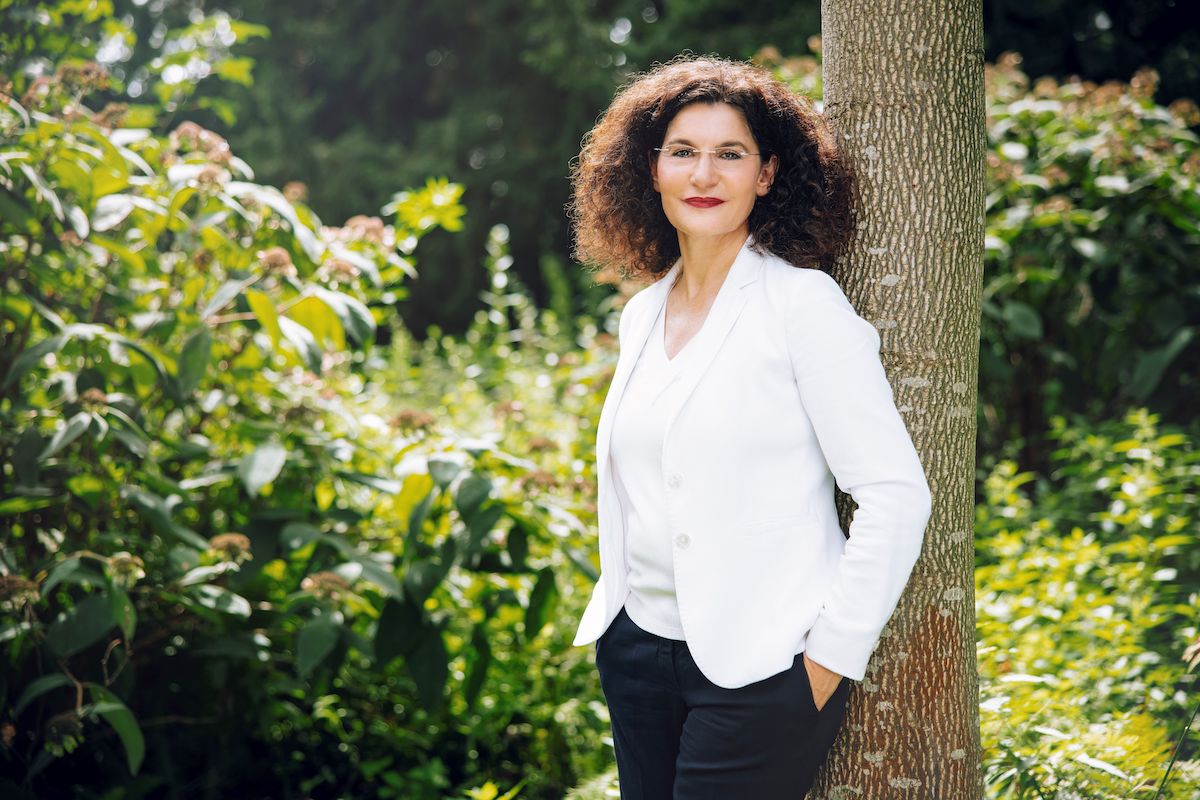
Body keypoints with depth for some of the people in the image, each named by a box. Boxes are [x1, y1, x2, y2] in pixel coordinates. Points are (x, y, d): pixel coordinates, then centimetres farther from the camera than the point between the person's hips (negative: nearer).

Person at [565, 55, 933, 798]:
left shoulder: (803, 304, -10)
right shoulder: (642, 315, 9)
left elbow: (896, 494, -13)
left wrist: (833, 655, -13)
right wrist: (618, 606, 15)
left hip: (758, 664, -6)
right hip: (638, 647, 6)